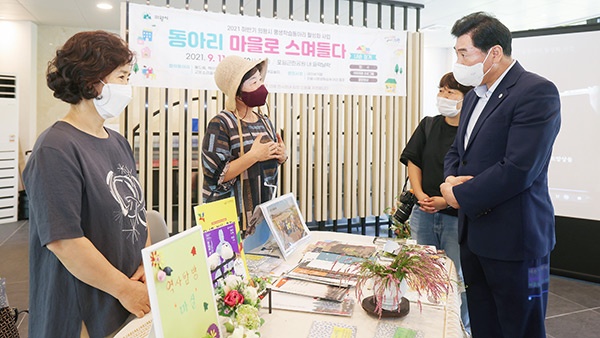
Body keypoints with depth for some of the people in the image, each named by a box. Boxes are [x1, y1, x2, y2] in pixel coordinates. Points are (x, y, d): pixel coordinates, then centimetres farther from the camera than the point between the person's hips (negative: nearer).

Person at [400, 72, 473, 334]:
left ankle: (463, 329, 28)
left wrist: (446, 201, -20)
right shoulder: (428, 125, 7)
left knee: (457, 277, 7)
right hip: (423, 213, 4)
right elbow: (413, 162, 6)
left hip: (457, 216, -4)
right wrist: (420, 194, -6)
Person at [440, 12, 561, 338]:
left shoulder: (537, 91, -15)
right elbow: (457, 150, 19)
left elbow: (518, 170, -24)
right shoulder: (474, 95, 12)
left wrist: (460, 194, -13)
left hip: (513, 239, -8)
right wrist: (451, 179, -3)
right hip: (473, 234, 8)